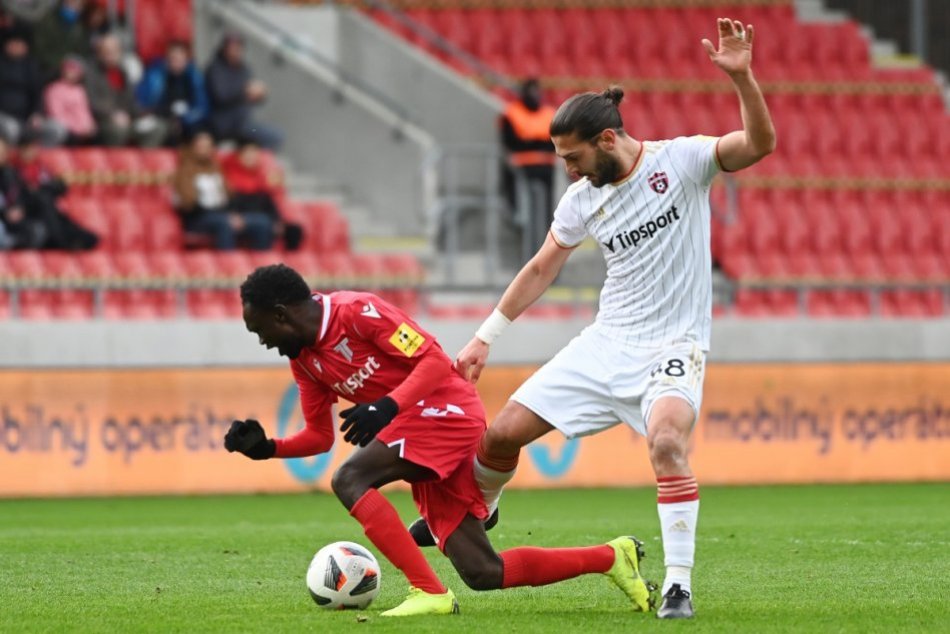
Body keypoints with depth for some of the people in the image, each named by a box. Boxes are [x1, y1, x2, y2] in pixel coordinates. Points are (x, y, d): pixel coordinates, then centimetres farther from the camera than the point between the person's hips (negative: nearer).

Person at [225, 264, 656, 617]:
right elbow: (319, 437, 17)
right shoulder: (304, 361, 11)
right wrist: (265, 448, 0)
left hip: (446, 409, -9)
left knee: (349, 480, -24)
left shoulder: (356, 312, -15)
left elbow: (434, 360, -18)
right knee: (482, 573, 1)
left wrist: (387, 407, -31)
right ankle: (612, 557, 15)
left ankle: (429, 593, -25)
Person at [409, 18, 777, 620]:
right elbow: (541, 269, 13)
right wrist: (485, 338, 14)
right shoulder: (582, 200, 2)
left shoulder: (680, 159, -11)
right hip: (607, 341, 5)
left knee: (668, 440, -33)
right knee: (504, 431, 3)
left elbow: (760, 143, -23)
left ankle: (679, 585, -24)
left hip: (673, 345, -5)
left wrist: (742, 77, -38)